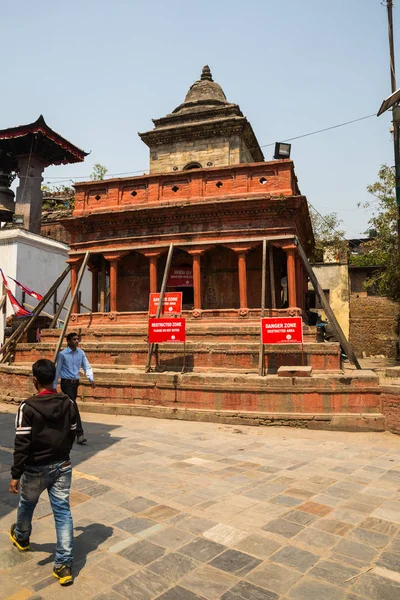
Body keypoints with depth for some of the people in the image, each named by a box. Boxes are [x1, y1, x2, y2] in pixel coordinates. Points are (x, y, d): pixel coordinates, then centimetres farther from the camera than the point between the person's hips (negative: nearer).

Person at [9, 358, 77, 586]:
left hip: (36, 468, -2)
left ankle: (21, 537, 54)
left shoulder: (28, 407, -19)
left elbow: (22, 444, -18)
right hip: (62, 465, 2)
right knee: (63, 511, 7)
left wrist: (16, 475, -11)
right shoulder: (69, 403, -5)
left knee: (27, 504, 26)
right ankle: (64, 565, 7)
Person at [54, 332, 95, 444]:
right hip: (66, 383, -5)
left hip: (75, 382, 5)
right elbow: (58, 370, -3)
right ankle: (79, 434, -15)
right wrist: (54, 386, 0)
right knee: (74, 407, -13)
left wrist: (91, 379, -11)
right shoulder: (63, 354, -9)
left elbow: (87, 367, 5)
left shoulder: (81, 353, 3)